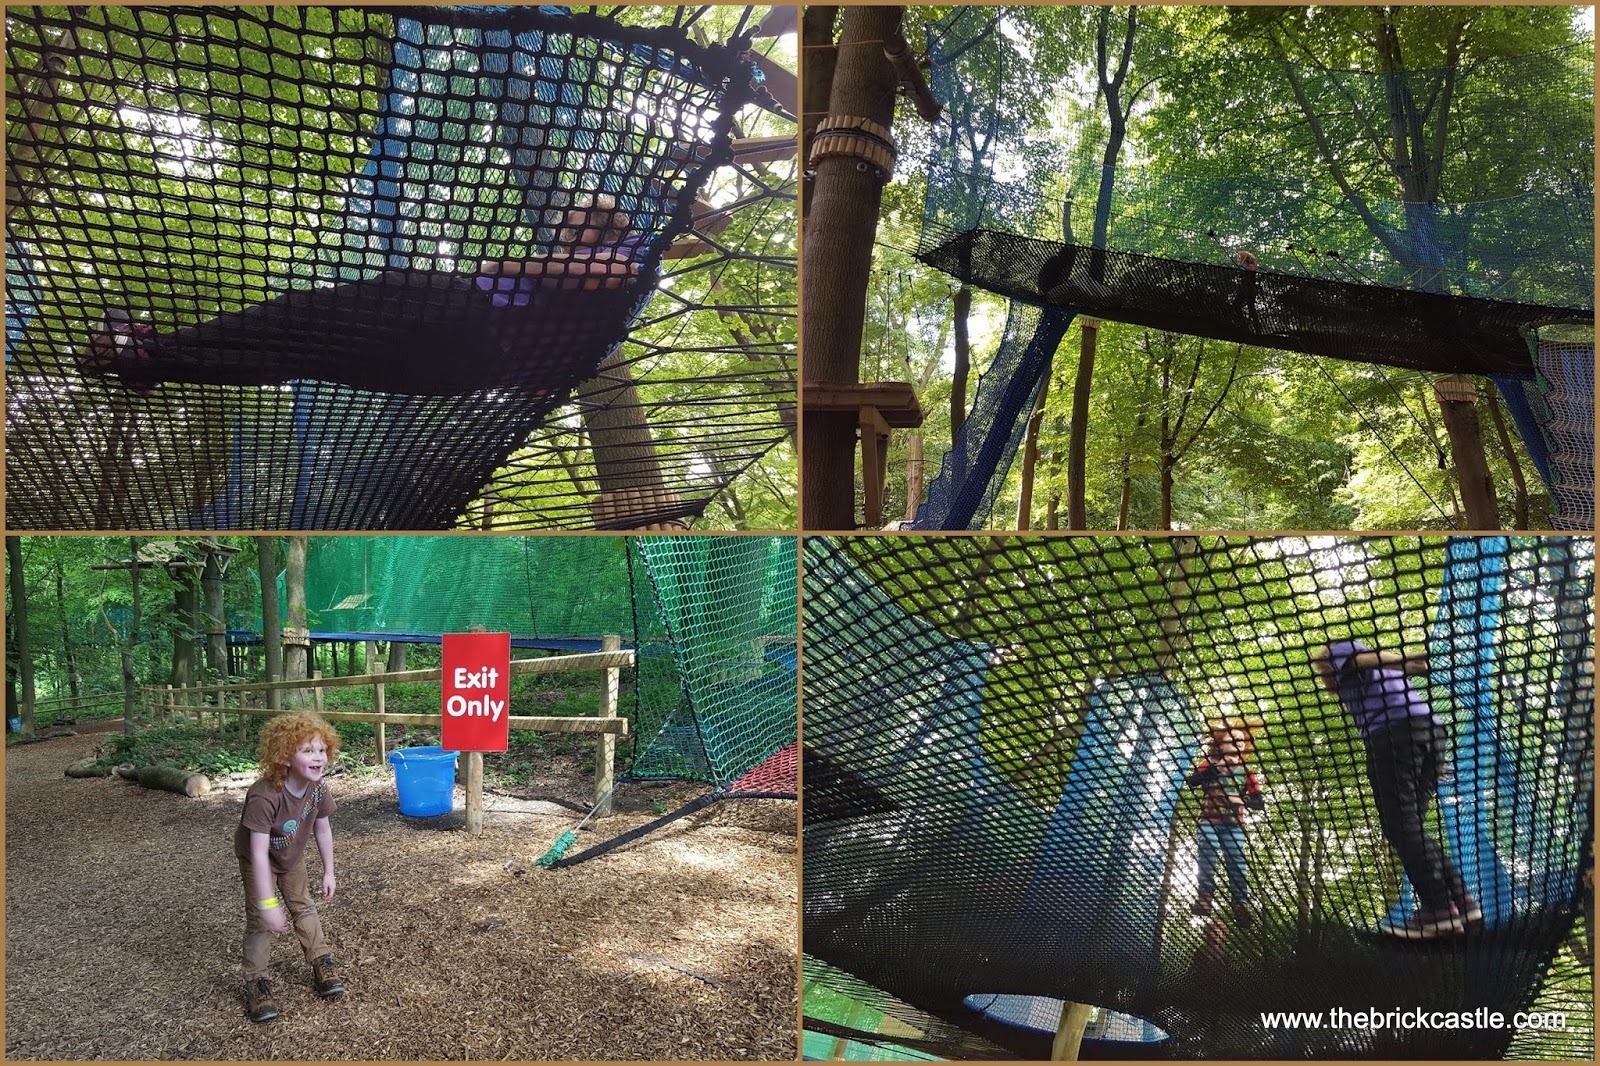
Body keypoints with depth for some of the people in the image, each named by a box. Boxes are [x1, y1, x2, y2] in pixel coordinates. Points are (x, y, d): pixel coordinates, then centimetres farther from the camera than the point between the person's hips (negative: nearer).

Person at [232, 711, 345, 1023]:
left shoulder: (317, 788, -23)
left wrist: (328, 872, 0)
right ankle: (256, 984, 9)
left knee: (304, 907, 13)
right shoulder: (264, 796, -42)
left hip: (292, 857, 5)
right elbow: (259, 853, -40)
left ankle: (322, 965, 24)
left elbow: (323, 829, -6)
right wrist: (268, 903, -38)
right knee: (259, 920, -4)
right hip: (257, 860, -5)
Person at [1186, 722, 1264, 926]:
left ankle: (1241, 903, -11)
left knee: (1236, 861, -8)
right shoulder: (1210, 764, 9)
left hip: (1234, 824, 1)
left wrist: (1242, 800, -15)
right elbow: (1192, 781, -9)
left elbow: (1259, 802, 6)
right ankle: (1205, 898, -12)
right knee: (1207, 858, -11)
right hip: (1209, 820, -1)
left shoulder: (1246, 772, 11)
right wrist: (1215, 768, -16)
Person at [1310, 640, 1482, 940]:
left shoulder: (1338, 650, 18)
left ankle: (1439, 911, -19)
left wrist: (1405, 663, -22)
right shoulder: (1385, 670, 40)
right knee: (1410, 826, 10)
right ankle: (1462, 903, 1)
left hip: (1394, 732, -8)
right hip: (1432, 730, 8)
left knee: (1401, 827, -11)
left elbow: (1366, 658, -4)